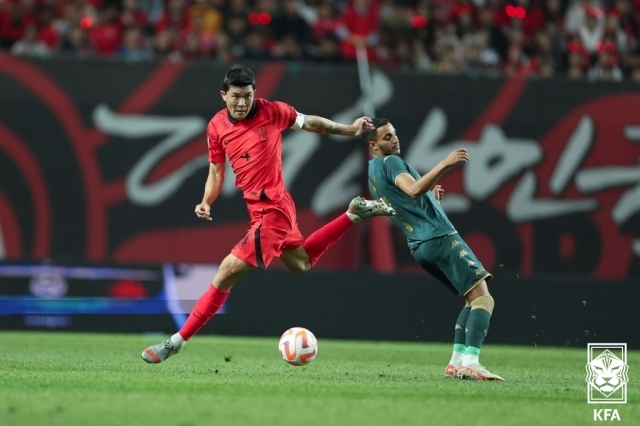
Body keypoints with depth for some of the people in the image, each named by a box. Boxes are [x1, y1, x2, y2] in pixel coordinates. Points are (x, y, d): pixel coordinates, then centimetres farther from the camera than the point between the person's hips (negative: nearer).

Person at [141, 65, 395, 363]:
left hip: (271, 210, -7)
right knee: (301, 263, 27)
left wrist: (349, 129, 9)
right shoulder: (216, 127, 2)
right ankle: (354, 213, 36)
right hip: (259, 208, 7)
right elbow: (216, 171, 12)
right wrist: (206, 202, -5)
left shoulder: (272, 112, -12)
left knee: (226, 274, -11)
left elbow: (310, 123, 6)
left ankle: (178, 341, -4)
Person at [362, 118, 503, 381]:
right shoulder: (390, 162, -6)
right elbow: (413, 190, -26)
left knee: (474, 300, 17)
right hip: (440, 238, -10)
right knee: (483, 297, -17)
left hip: (420, 246, 10)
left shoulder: (372, 173, 22)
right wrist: (444, 165, -32)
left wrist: (430, 195, 25)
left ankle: (456, 362, 6)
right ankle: (470, 363, -32)